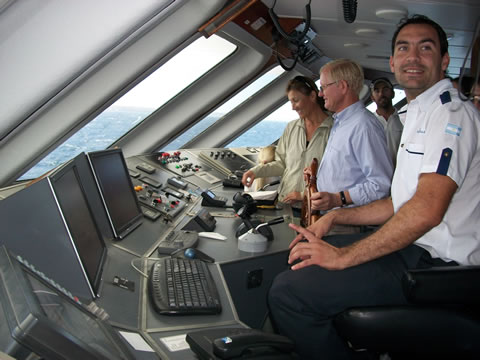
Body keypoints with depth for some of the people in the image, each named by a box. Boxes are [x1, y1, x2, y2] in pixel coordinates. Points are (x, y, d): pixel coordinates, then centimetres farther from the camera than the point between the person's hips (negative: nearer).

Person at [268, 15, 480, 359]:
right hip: (413, 248, 10)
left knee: (288, 291, -22)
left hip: (434, 265, -10)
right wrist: (334, 217, 12)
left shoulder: (452, 114, -13)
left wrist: (344, 256, -21)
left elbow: (427, 210, -26)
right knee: (304, 257, 15)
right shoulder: (419, 115, 20)